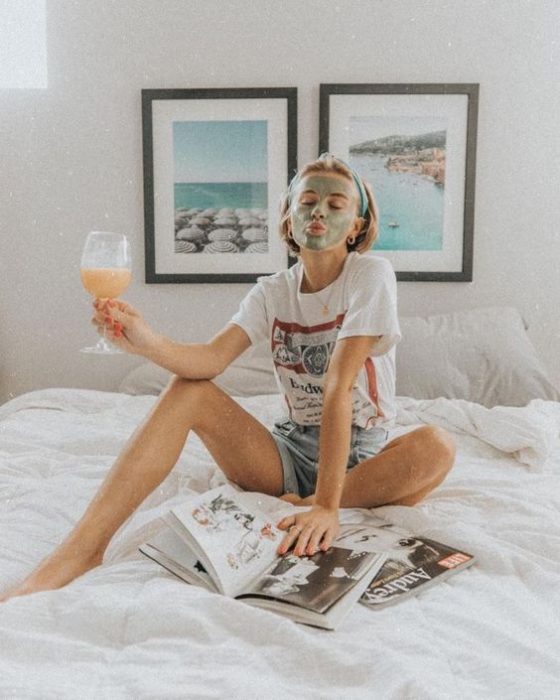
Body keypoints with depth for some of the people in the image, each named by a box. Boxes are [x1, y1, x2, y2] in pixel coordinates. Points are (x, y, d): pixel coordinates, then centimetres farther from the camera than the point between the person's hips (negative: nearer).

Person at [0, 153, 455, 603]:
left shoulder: (371, 274, -11)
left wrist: (326, 504, -30)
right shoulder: (272, 292, 2)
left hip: (362, 458, -3)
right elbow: (211, 358, -17)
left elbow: (338, 386, -25)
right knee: (188, 391, -15)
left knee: (436, 447, -34)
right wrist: (146, 341, -38)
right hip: (293, 453, 3)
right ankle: (82, 550, -19)